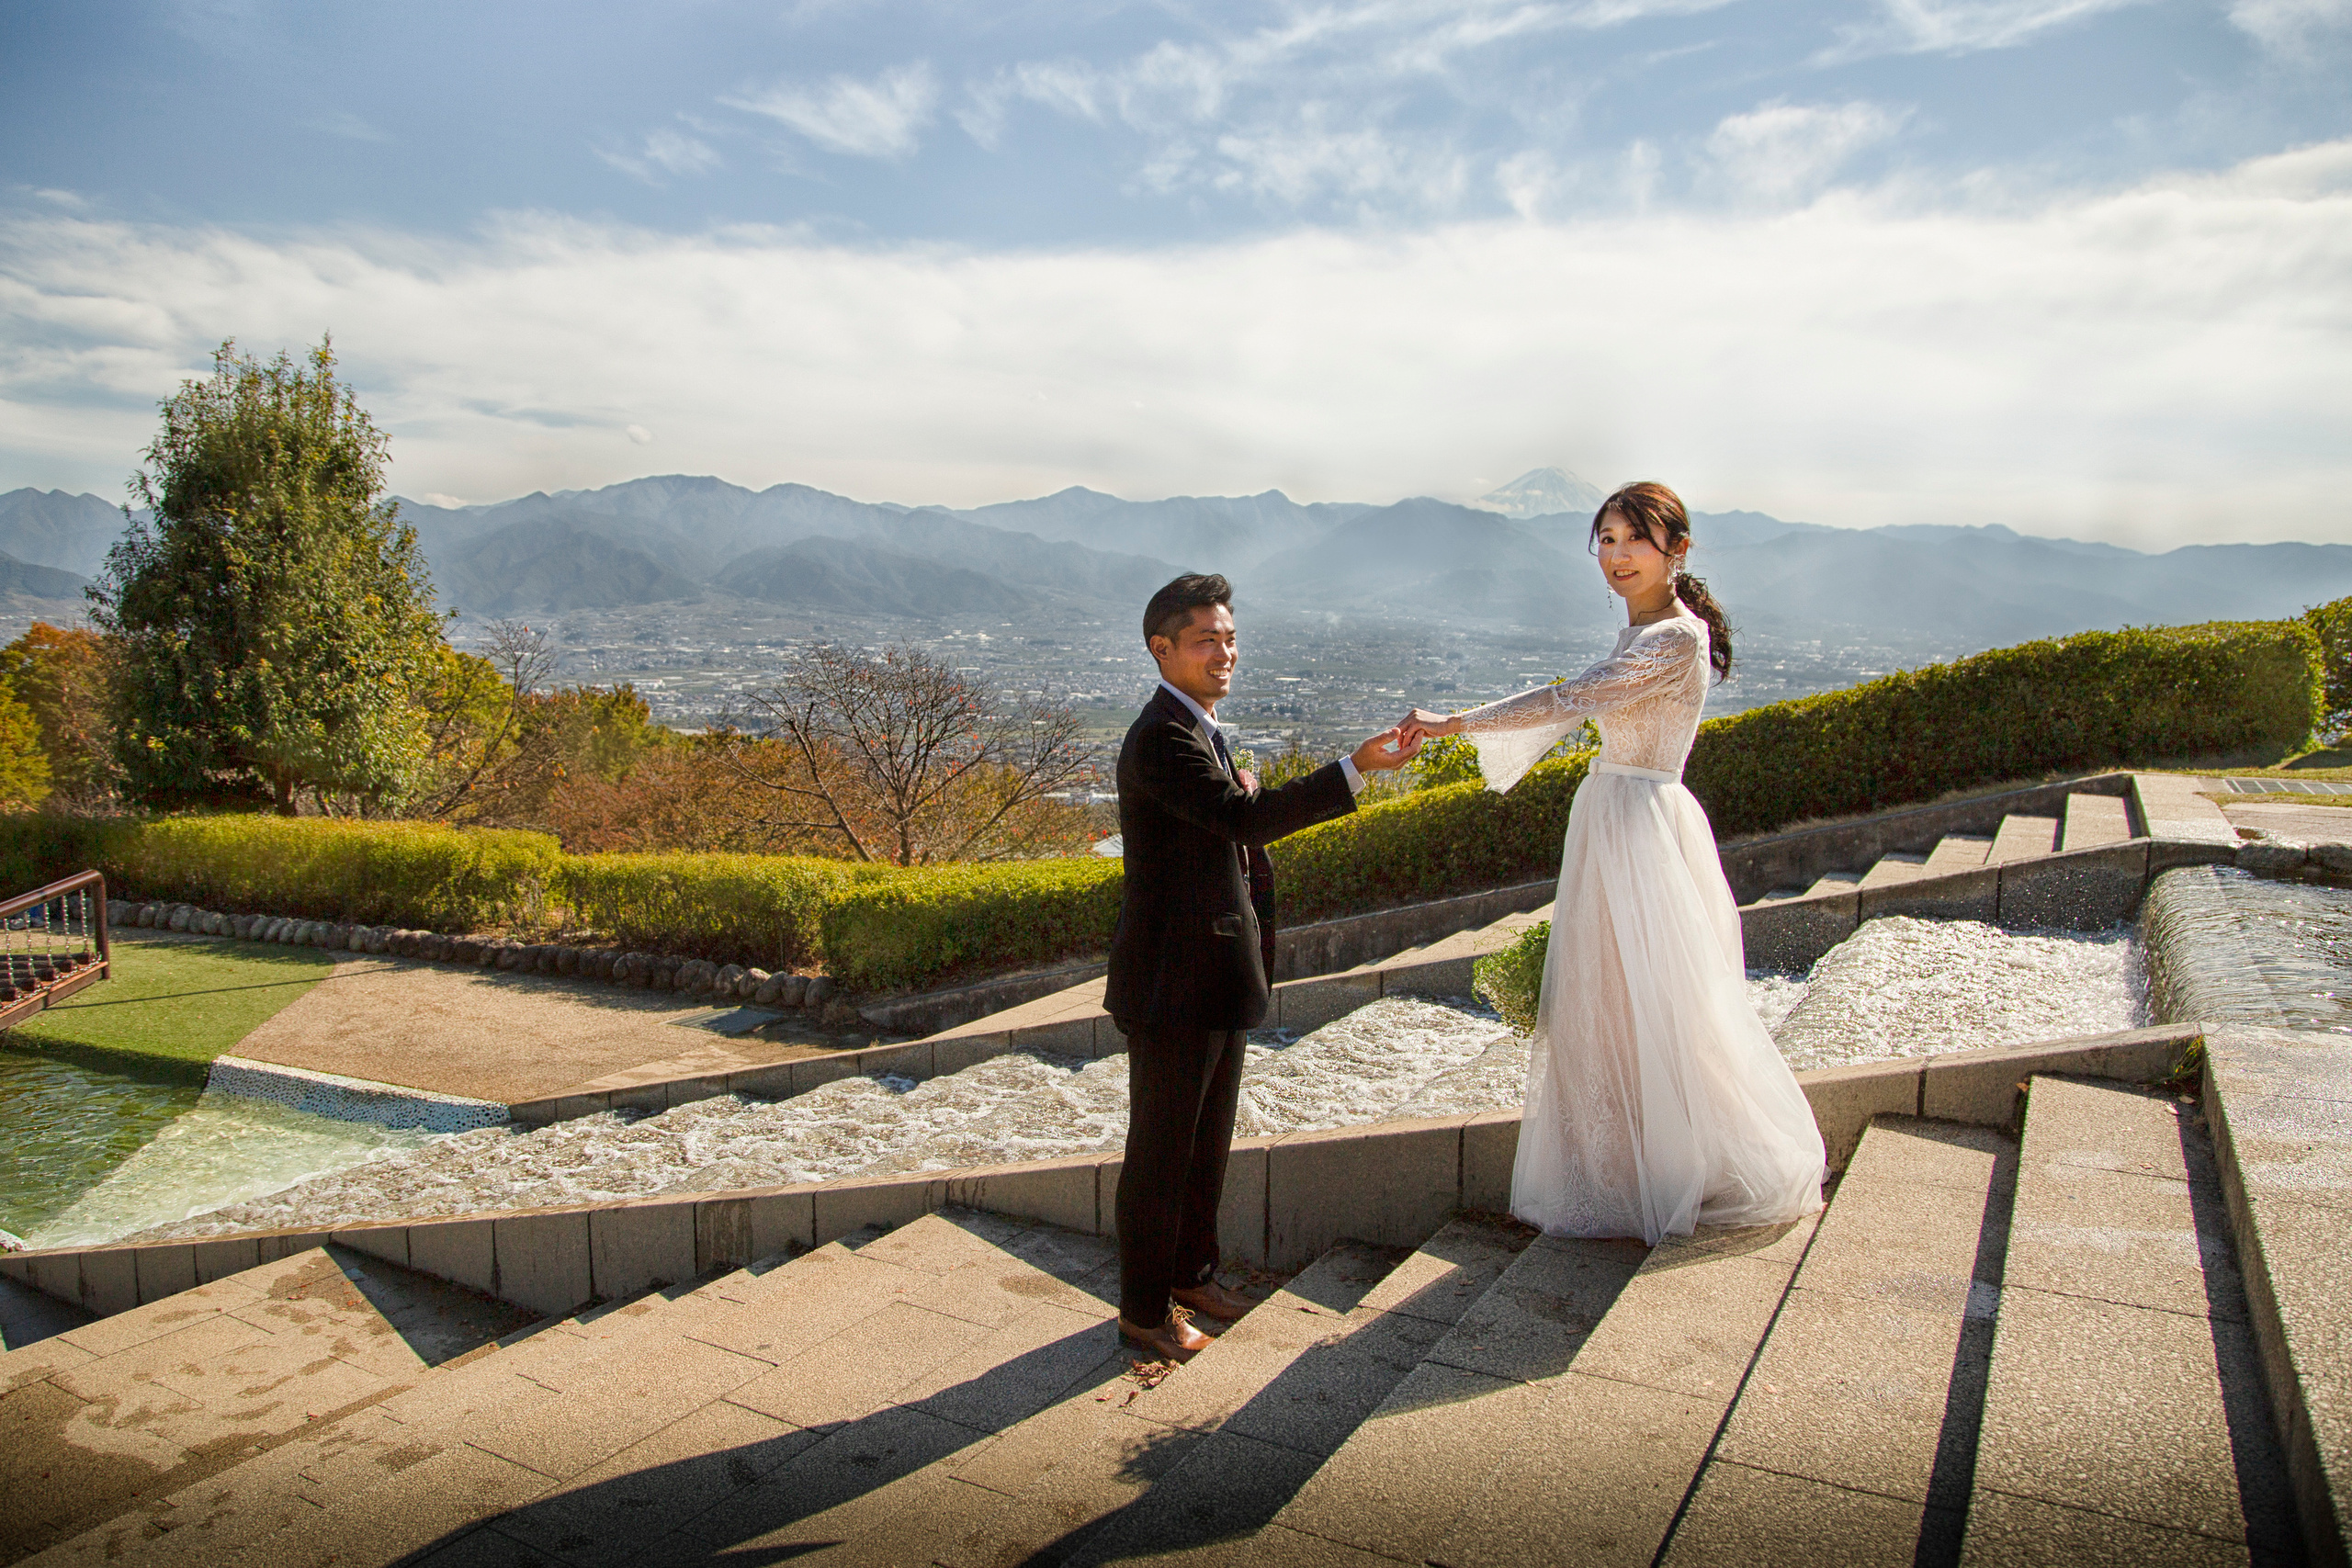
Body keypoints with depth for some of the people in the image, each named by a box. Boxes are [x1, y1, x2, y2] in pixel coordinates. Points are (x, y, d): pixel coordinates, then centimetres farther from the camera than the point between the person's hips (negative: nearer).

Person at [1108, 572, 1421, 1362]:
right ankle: (1144, 1308, 21)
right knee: (1161, 1152, 5)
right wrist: (1356, 767, -33)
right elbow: (1245, 818, -32)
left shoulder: (1196, 730, 13)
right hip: (1173, 985, -10)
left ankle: (1192, 1274, 38)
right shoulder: (1161, 738, -20)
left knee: (1208, 1142, 21)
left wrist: (1241, 798, 3)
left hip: (1217, 977, 10)